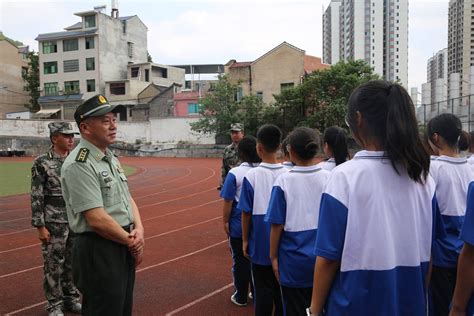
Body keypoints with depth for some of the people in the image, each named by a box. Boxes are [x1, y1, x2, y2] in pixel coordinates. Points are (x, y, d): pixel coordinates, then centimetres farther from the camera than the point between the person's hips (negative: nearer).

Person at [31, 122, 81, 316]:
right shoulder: (42, 163, -9)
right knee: (53, 265, 6)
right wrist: (40, 226, -13)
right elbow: (36, 197, -11)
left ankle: (71, 299, 29)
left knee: (73, 263, 14)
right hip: (54, 223, -5)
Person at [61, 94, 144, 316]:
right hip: (99, 252, -9)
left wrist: (138, 230, -5)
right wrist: (132, 242, -11)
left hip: (124, 247, 9)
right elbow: (97, 219, -23)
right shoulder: (79, 164, -19)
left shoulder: (111, 158, 11)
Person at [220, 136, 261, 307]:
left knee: (240, 260, 12)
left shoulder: (234, 173, -16)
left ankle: (241, 297, 25)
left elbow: (228, 201, -12)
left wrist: (225, 221, 1)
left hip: (239, 225, -3)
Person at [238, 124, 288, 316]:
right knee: (281, 287, 18)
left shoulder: (251, 176, -15)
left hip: (260, 243, -3)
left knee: (263, 289, 10)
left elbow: (246, 213, -10)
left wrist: (245, 240, 3)